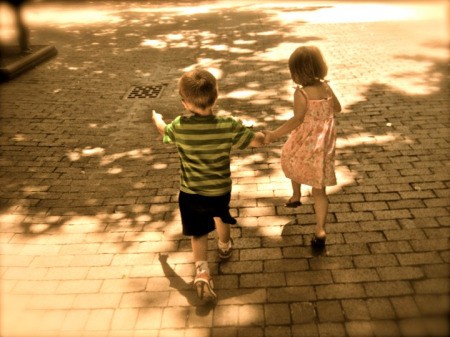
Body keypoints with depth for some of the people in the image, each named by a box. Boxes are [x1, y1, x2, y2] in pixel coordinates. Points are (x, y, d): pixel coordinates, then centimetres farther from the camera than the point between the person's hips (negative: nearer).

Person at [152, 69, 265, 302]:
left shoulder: (179, 127, -17)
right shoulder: (228, 126, -21)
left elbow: (164, 130, 7)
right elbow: (259, 141, -12)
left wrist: (157, 119, 31)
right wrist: (261, 134, 13)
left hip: (190, 193, -1)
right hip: (220, 190, 1)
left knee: (198, 233, 15)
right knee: (221, 217, 32)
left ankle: (202, 271, -2)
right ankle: (225, 247, 57)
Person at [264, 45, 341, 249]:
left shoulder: (301, 93, -18)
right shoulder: (326, 87, 1)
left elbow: (297, 120, -27)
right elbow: (337, 108, 15)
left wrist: (274, 135, -27)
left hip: (305, 144, -4)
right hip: (325, 144, 5)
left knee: (292, 162, 31)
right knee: (319, 189, 7)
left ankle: (296, 196, 48)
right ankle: (320, 230, 3)